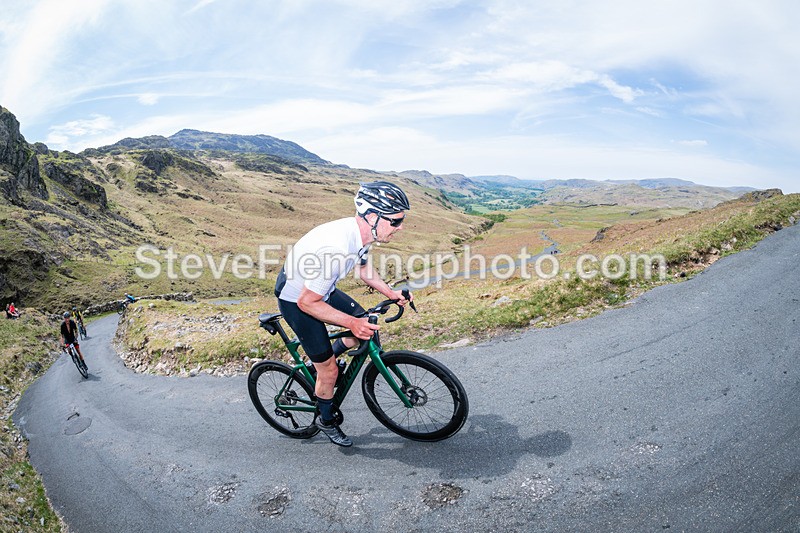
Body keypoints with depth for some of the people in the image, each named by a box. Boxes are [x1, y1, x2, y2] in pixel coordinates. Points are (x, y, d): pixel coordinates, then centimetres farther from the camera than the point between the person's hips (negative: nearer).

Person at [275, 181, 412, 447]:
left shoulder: (360, 232, -13)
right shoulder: (336, 248, -40)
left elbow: (362, 267, 9)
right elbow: (307, 302, -30)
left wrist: (390, 292, -1)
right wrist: (351, 323, -30)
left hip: (319, 288, 8)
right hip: (297, 299, -7)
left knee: (365, 326, 9)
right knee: (329, 370, 1)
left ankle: (322, 360, 28)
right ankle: (326, 421, 28)